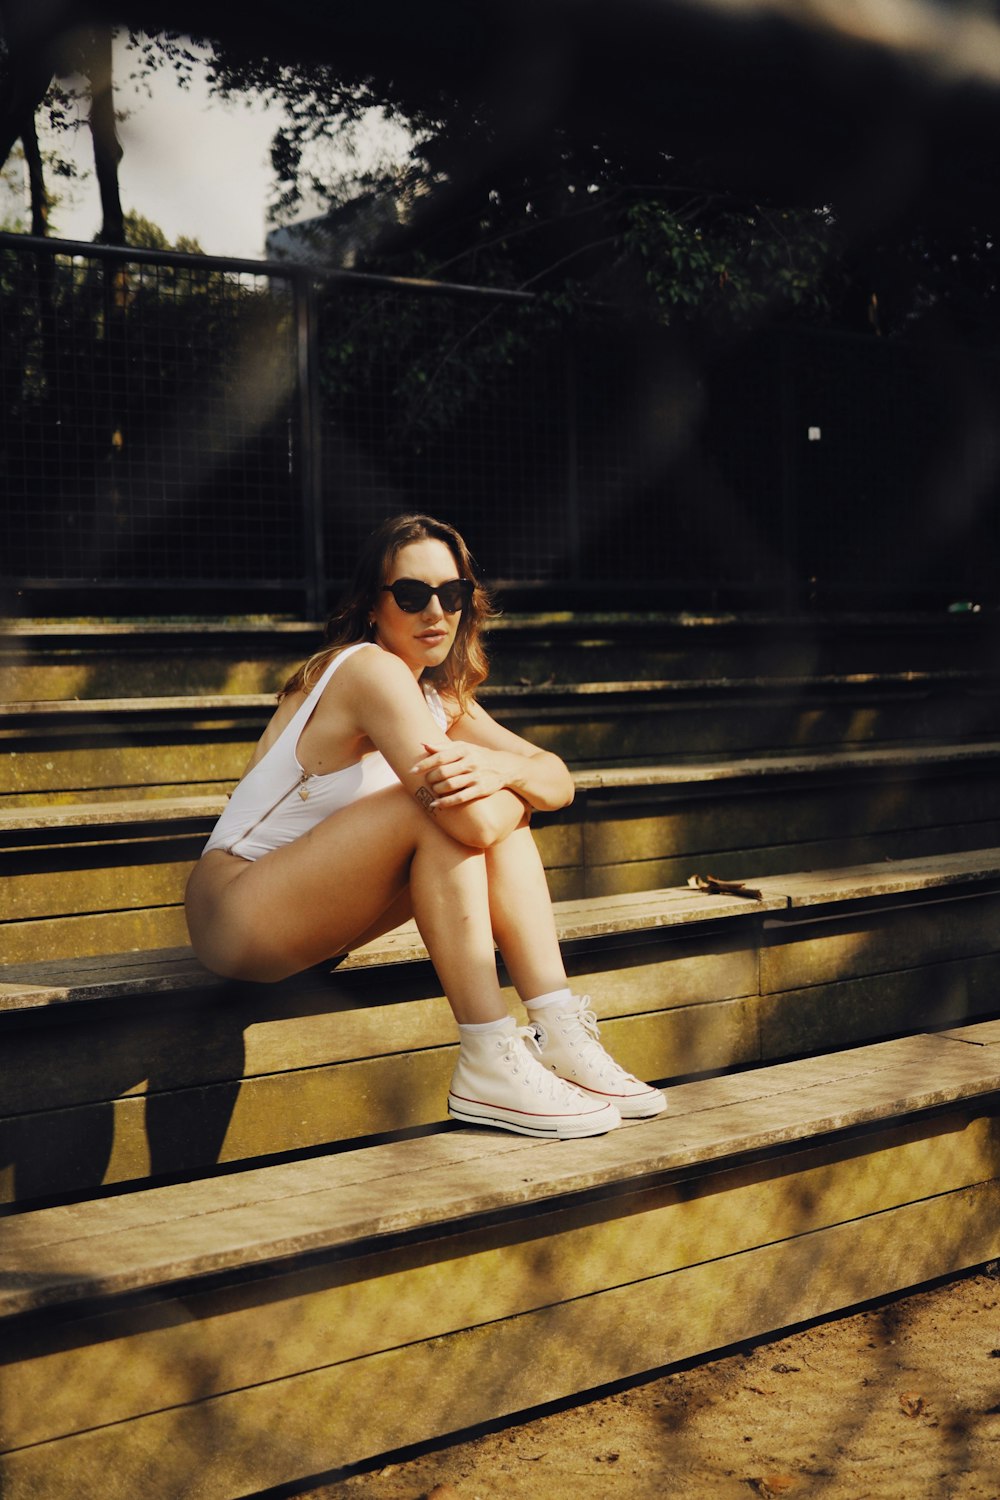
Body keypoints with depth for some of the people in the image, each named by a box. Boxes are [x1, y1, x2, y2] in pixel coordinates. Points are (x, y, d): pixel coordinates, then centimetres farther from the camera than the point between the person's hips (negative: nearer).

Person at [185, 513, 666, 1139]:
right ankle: (489, 1069, -23)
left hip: (303, 914, 9)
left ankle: (560, 1038, -7)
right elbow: (472, 824, -28)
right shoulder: (371, 670, -18)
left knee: (505, 803, -2)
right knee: (450, 812, -26)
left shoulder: (444, 699, 11)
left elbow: (558, 781, 1)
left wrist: (499, 769, -19)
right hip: (236, 912, -9)